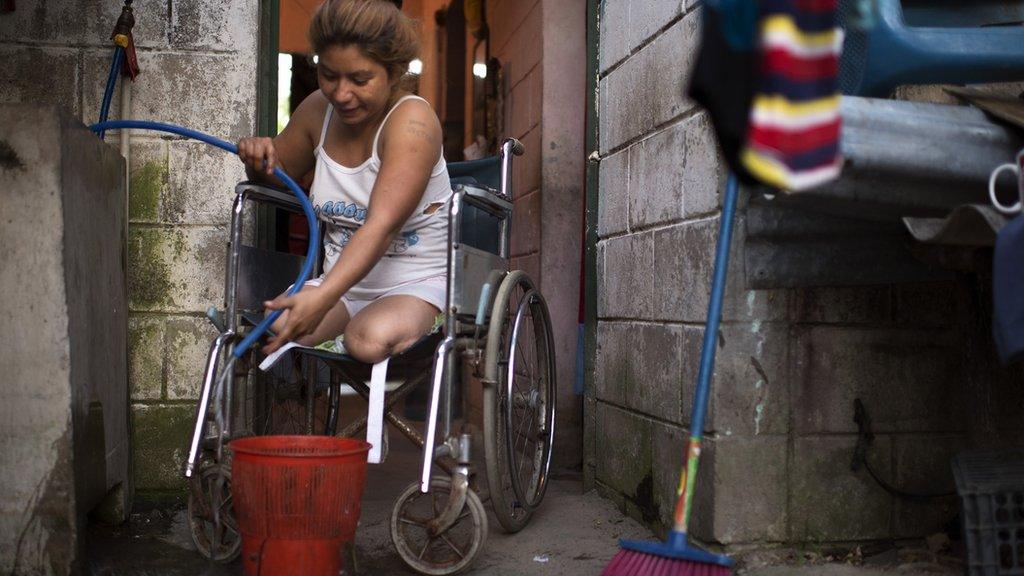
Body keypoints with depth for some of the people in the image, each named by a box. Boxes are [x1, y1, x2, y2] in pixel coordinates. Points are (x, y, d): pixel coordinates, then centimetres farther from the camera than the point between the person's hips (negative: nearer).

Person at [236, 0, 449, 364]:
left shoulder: (411, 120, -16)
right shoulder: (319, 110, 5)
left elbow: (382, 225, -30)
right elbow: (277, 174, 25)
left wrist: (322, 297, -42)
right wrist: (261, 159, -1)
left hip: (416, 285, -4)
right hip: (342, 283, 5)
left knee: (370, 339, -37)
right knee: (267, 332, -27)